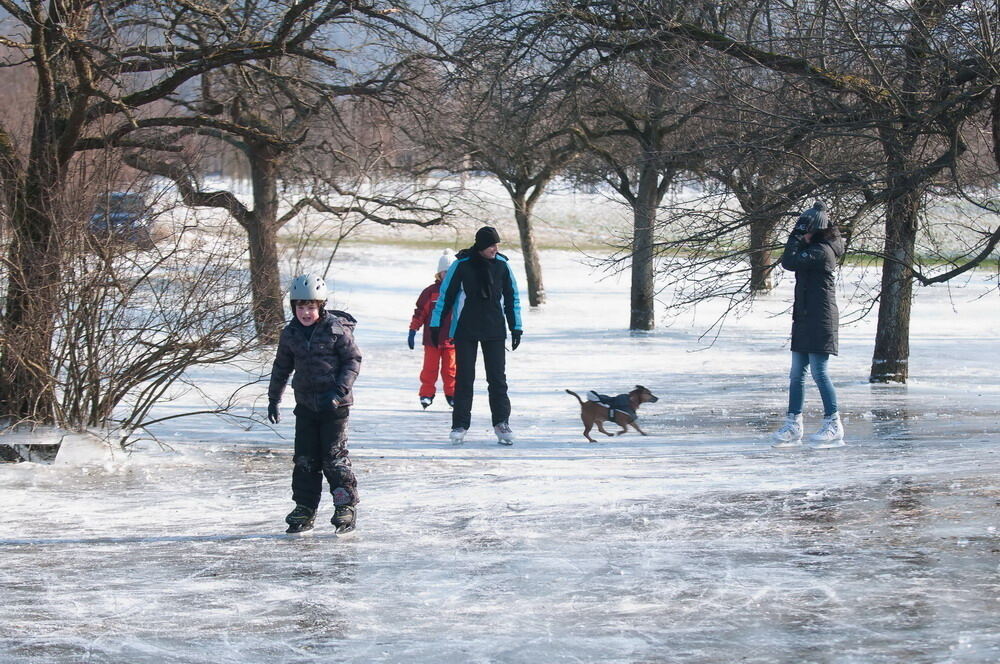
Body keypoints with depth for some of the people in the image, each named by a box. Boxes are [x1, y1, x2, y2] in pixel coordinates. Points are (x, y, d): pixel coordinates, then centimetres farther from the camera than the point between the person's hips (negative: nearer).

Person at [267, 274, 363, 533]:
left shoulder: (336, 329, -10)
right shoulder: (290, 334, 5)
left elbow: (353, 360, -7)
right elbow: (282, 367, 17)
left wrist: (340, 390, -17)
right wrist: (273, 398, 20)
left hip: (334, 404, -5)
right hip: (306, 403, 5)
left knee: (334, 457, -5)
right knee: (305, 458, 7)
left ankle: (346, 505, 6)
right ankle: (304, 508, 15)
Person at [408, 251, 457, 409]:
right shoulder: (430, 292, -1)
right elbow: (420, 312, 3)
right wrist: (412, 332, 0)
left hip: (452, 338, 1)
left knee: (450, 369, 5)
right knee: (430, 368, 2)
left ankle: (452, 394, 17)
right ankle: (426, 394, 10)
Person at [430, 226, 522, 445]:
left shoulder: (502, 264, 1)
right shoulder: (461, 265, -7)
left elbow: (512, 297, 10)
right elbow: (445, 295, 0)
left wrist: (516, 328, 8)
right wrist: (435, 326, 1)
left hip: (495, 331, 2)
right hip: (465, 331, -2)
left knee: (497, 378, 0)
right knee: (464, 378, 0)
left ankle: (502, 423, 6)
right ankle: (459, 425, 5)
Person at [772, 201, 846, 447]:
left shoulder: (821, 251, -15)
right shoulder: (814, 249, 16)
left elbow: (789, 262, -21)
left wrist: (795, 237, -12)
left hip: (820, 318, -10)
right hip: (805, 317, 10)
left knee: (819, 372, -6)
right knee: (797, 372, 8)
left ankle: (833, 425, 1)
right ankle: (793, 424, 9)